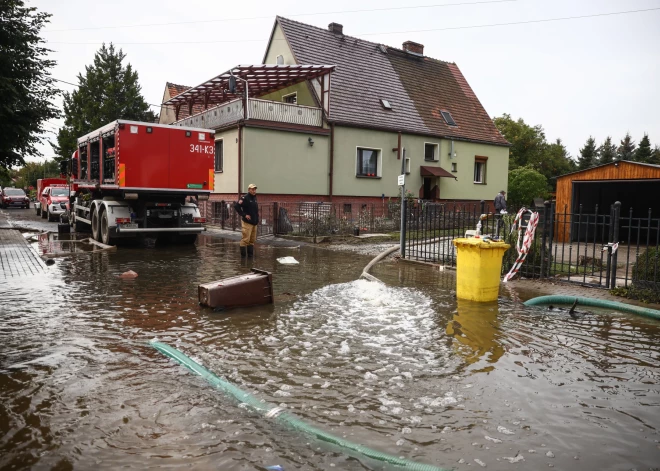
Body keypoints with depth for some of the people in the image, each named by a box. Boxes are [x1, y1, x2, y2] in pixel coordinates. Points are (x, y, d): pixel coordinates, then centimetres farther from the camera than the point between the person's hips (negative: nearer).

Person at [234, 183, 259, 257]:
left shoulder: (254, 198, 15)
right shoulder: (245, 198, -11)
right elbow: (236, 206, -19)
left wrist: (257, 218, 16)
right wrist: (244, 215, -18)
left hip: (254, 222, 8)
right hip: (247, 222, -8)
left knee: (252, 239, 11)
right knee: (245, 239, -8)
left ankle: (250, 254, 19)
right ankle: (243, 254, -1)